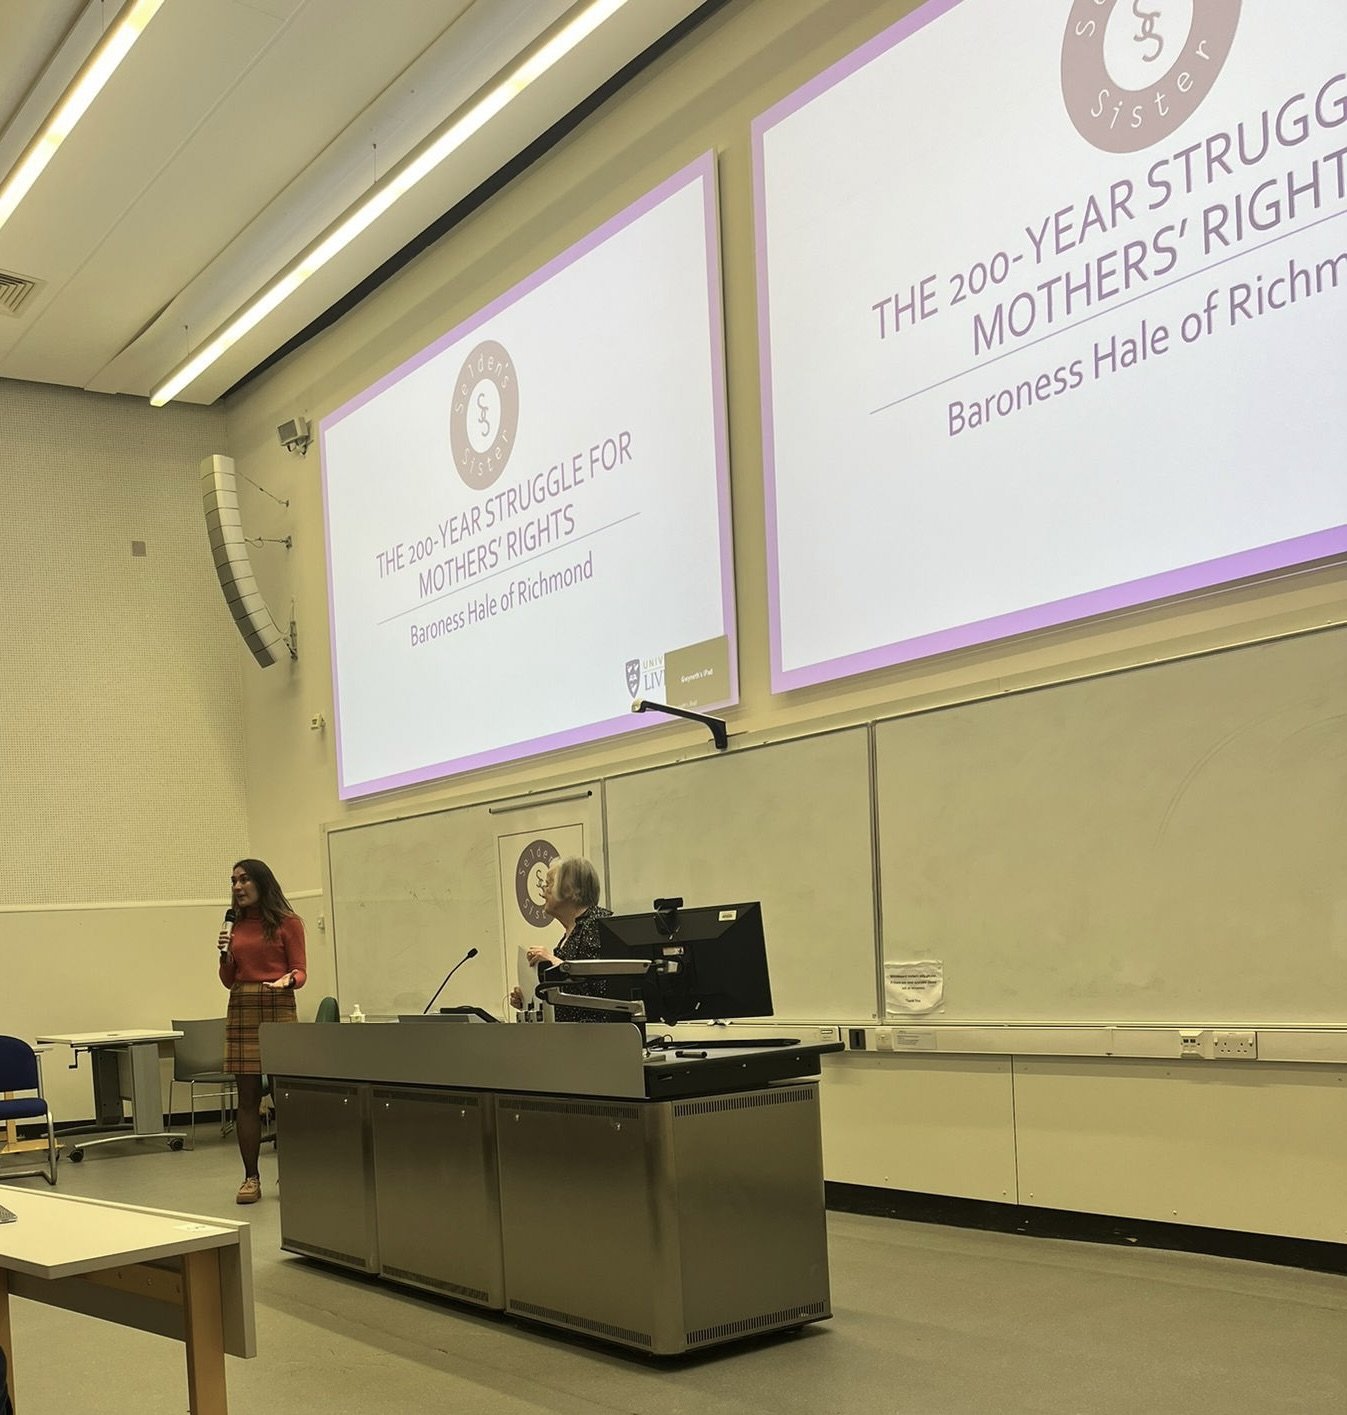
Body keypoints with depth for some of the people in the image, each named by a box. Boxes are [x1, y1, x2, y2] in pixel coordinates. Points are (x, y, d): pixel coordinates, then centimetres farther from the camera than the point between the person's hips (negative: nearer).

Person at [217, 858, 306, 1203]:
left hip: (278, 1008, -4)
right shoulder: (236, 926, 13)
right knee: (247, 1096, 2)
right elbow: (229, 980, 16)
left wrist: (289, 980, -23)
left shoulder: (287, 923, 1)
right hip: (241, 1010, 4)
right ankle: (250, 1178, 6)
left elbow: (300, 971, -1)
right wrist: (225, 954, -2)